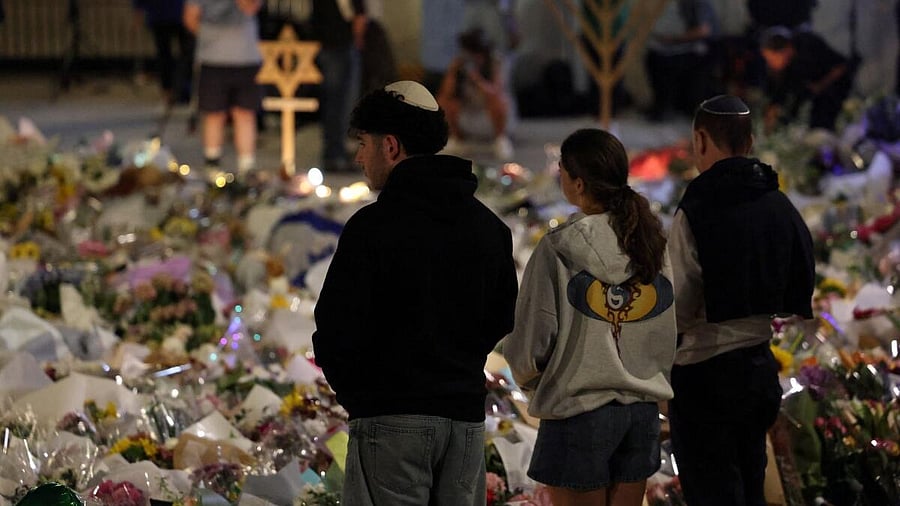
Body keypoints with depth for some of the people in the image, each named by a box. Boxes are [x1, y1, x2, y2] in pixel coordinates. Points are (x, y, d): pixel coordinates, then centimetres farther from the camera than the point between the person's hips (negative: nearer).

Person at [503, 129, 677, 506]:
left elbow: (530, 345, -11)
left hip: (578, 413, -5)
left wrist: (533, 385, 9)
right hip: (643, 411, 5)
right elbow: (671, 336, 6)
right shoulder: (653, 242, 2)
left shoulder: (558, 250, -14)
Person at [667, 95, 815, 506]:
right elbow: (800, 296, 10)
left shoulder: (696, 212, -17)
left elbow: (678, 311, -18)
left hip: (704, 375, -7)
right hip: (761, 366, 7)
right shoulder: (780, 206, 4)